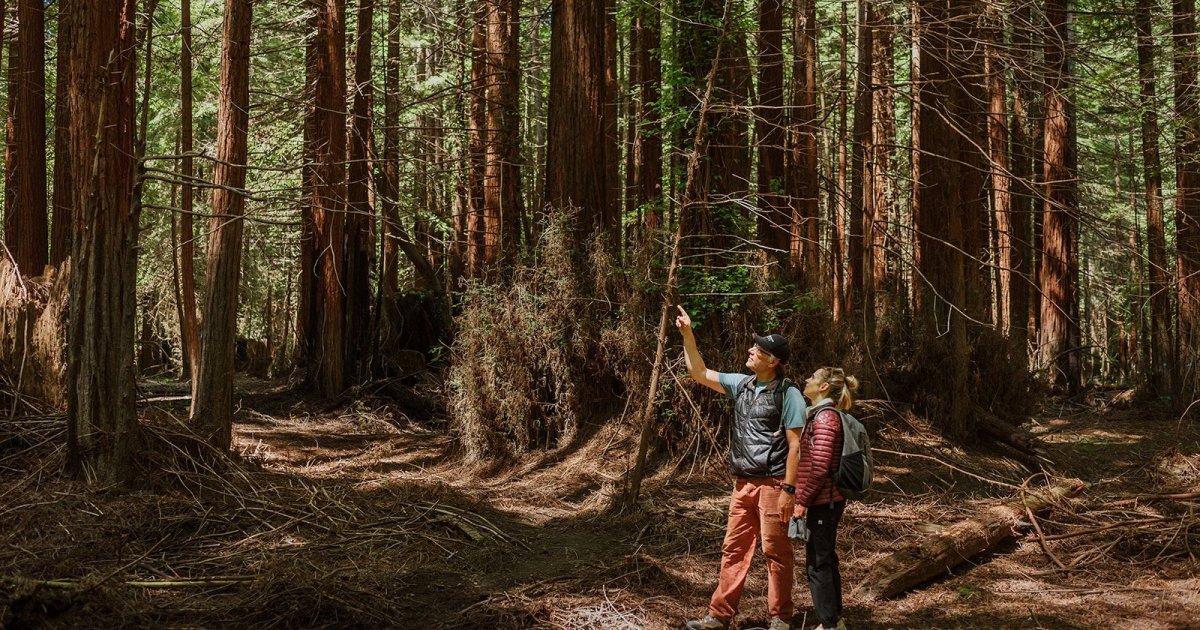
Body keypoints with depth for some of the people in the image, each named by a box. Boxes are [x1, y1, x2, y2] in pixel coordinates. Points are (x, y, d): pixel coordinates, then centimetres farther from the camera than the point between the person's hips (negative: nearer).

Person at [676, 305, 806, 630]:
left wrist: (788, 489, -16)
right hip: (743, 483, 7)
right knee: (734, 550, 9)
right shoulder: (742, 384, 9)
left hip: (772, 484, -7)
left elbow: (795, 445, -11)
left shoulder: (788, 394, -9)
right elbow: (699, 374, 14)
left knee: (776, 551, 1)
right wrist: (687, 334, 7)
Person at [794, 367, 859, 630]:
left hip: (822, 502, -10)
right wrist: (805, 497, 18)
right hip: (828, 500, 10)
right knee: (826, 559, 16)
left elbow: (820, 467, -22)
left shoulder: (824, 417, -17)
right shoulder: (824, 414, 13)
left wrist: (802, 501, -18)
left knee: (817, 564, -3)